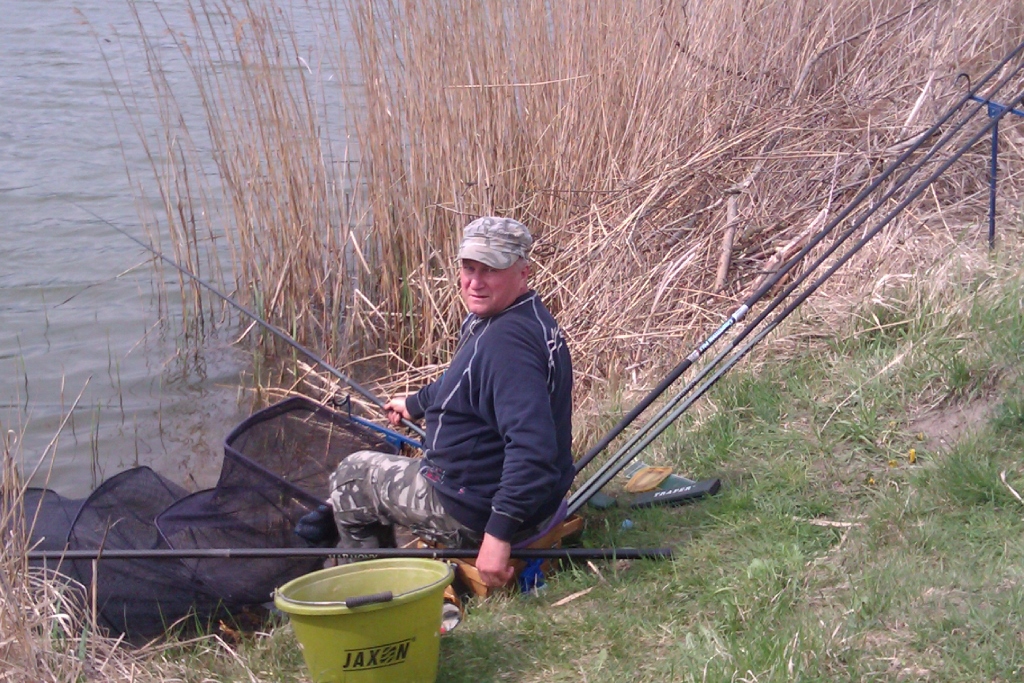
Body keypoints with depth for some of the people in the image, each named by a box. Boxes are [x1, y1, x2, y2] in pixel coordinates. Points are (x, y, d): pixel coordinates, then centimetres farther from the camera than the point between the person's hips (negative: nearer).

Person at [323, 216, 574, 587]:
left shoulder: (507, 341, -30)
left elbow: (532, 448, -38)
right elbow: (462, 384, 26)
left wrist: (500, 533, -37)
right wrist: (415, 403, 39)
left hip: (475, 513, -10)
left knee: (350, 475, 11)